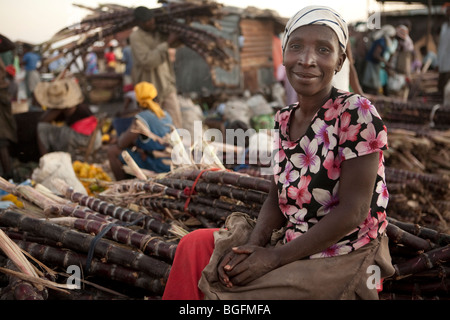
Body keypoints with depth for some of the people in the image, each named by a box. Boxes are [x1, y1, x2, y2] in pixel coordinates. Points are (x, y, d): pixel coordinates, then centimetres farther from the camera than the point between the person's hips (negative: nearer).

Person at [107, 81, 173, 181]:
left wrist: (121, 138, 12)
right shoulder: (166, 115, 10)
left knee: (113, 150, -2)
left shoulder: (141, 118, -14)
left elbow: (122, 144, -11)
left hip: (157, 166, -8)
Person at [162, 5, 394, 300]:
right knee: (195, 247, -3)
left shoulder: (357, 113, -18)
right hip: (292, 245, 6)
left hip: (342, 261, -6)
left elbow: (353, 211, -20)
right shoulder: (284, 119, 5)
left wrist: (275, 258, -19)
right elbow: (277, 200, 5)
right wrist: (253, 246, -15)